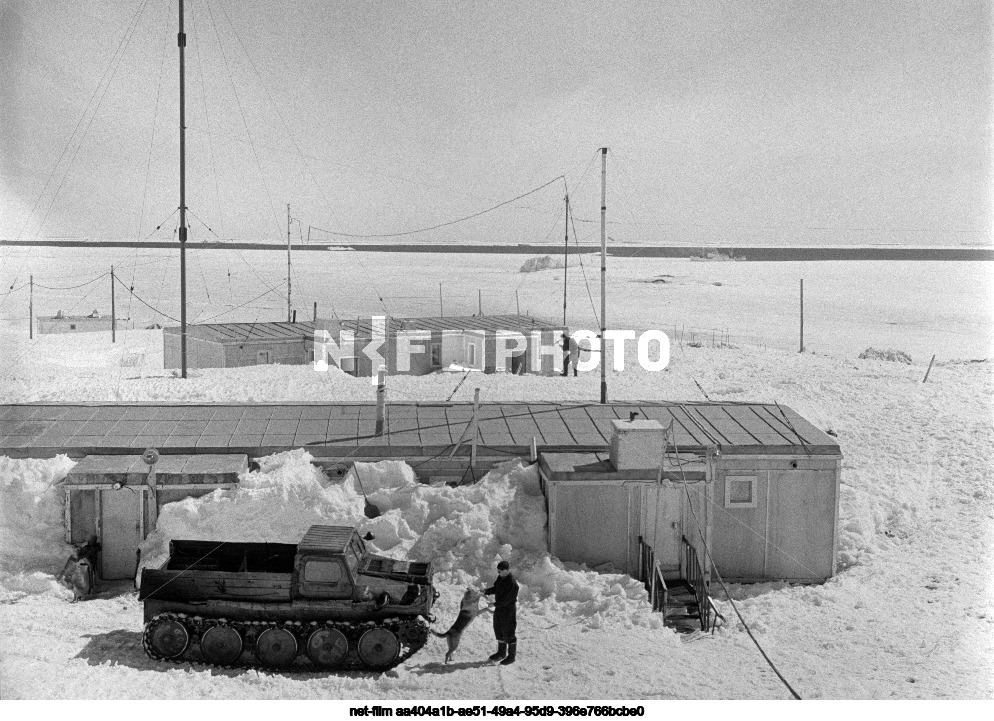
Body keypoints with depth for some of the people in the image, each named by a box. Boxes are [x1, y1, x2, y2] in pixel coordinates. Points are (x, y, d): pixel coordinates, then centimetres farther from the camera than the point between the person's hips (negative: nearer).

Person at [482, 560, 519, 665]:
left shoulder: (512, 583, -27)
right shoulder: (501, 578, 0)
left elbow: (507, 600, -26)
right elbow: (495, 588, 12)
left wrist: (494, 605, -23)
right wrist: (486, 591, -4)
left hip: (508, 610, -9)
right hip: (499, 608, 9)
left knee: (508, 633, 2)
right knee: (498, 630, 19)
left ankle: (511, 656, 16)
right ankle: (501, 652, 36)